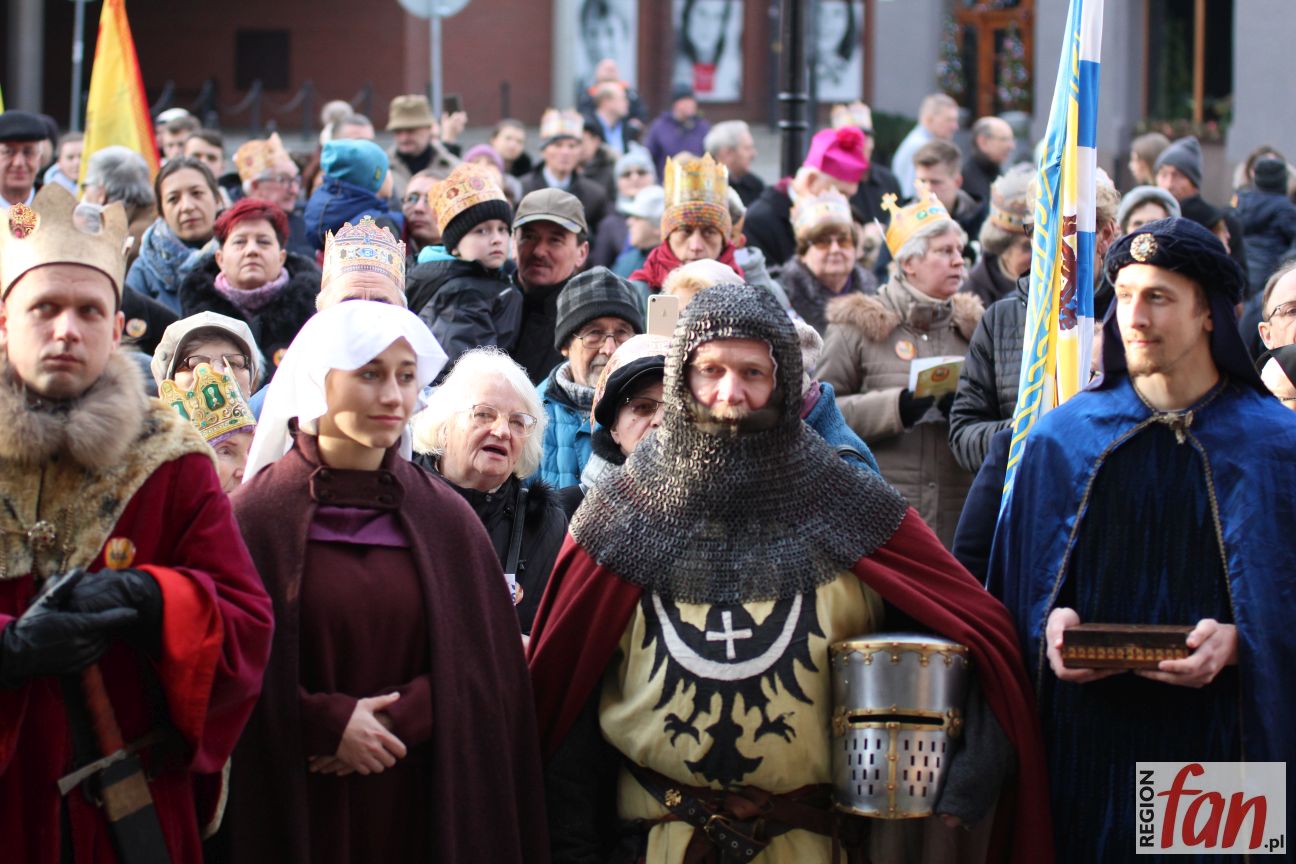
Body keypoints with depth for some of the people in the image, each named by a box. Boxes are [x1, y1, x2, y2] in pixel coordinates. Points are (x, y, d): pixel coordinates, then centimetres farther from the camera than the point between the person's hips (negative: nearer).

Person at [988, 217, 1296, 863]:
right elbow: (1020, 581, 11)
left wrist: (1237, 639, -18)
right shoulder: (1064, 438, 7)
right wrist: (1050, 622, -10)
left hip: (1216, 732, -2)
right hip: (1089, 733, 2)